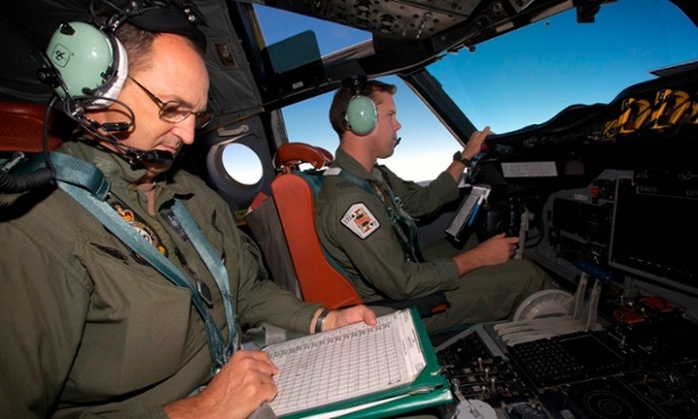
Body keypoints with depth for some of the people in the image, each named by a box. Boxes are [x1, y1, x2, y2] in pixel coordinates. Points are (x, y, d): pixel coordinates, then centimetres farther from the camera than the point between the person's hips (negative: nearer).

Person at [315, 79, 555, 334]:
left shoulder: (374, 174, -1)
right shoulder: (347, 201, -31)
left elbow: (423, 200, 13)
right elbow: (401, 284, -28)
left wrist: (465, 157, 13)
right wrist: (478, 258, -19)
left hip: (409, 267, 9)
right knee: (527, 276, -7)